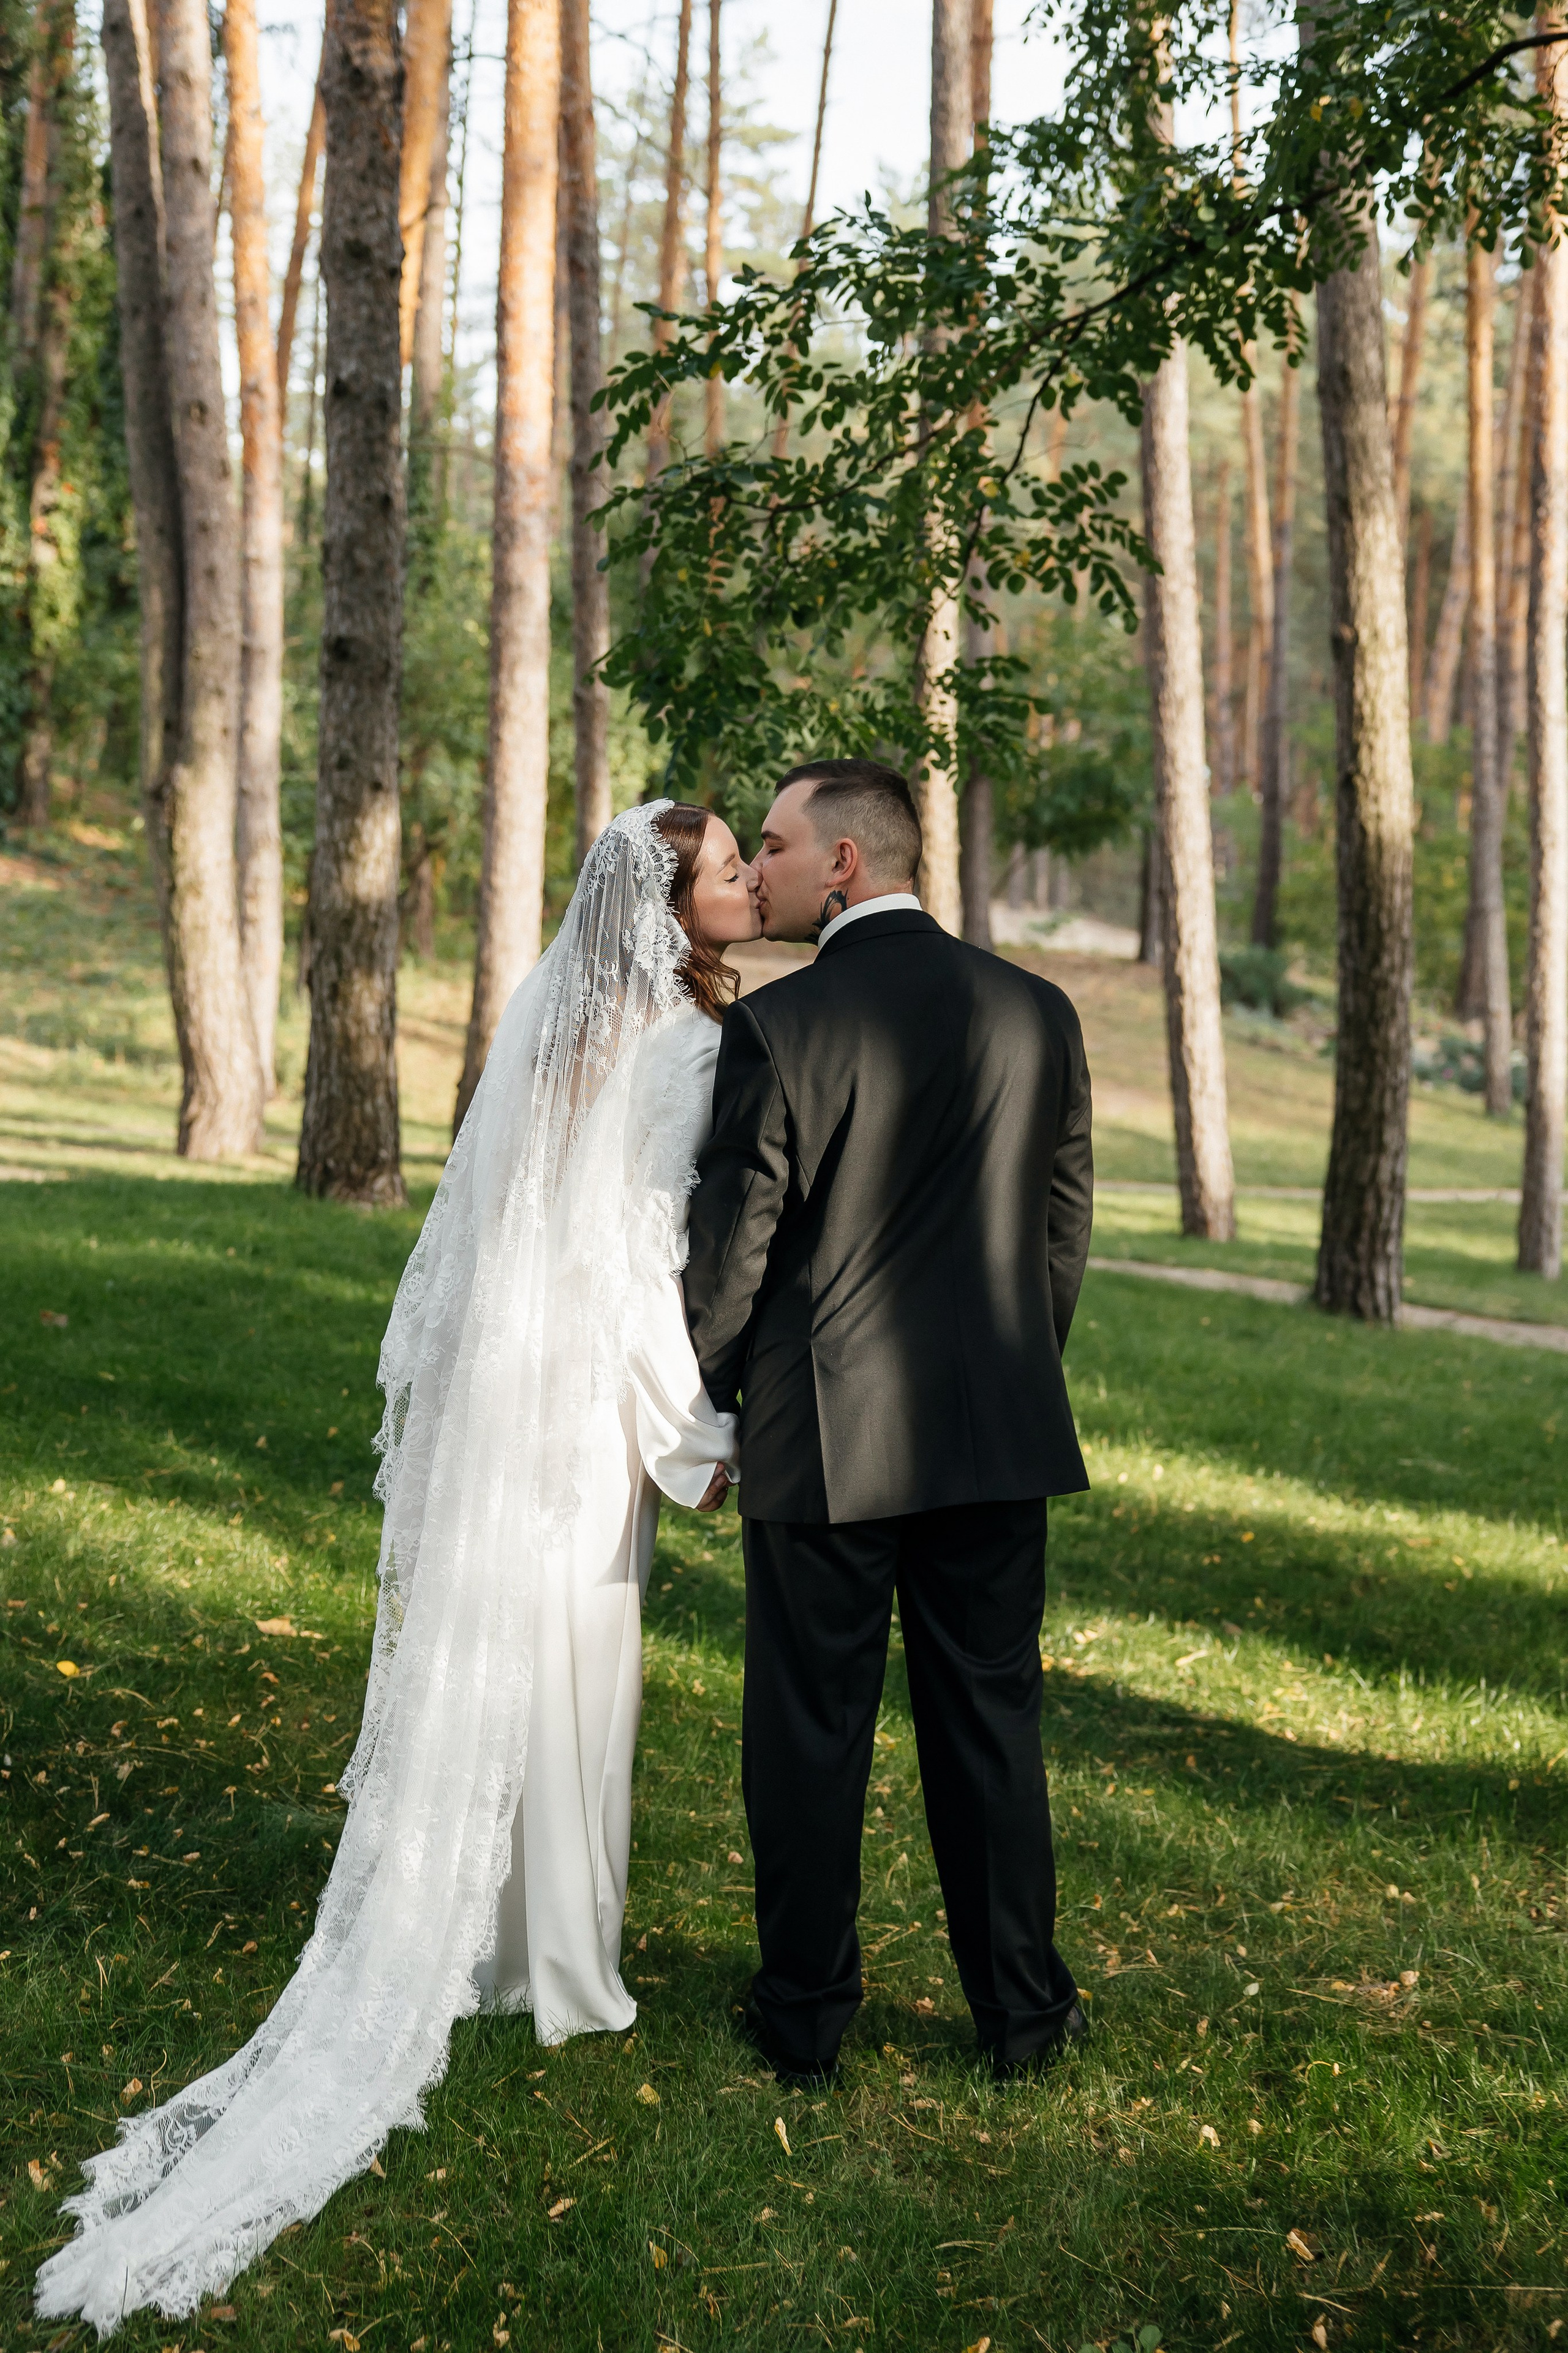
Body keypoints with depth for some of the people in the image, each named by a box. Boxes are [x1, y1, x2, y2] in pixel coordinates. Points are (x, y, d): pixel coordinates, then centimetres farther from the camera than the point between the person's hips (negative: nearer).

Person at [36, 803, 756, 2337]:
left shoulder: (554, 1007, 7)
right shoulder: (680, 1047, -16)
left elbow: (478, 1209, 11)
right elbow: (652, 1252, -19)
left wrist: (423, 1380, 18)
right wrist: (701, 1437, -12)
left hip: (488, 1372, 7)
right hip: (580, 1401, -7)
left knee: (460, 1653, 14)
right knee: (560, 1665, 5)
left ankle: (428, 1947, 26)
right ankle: (547, 1960, 19)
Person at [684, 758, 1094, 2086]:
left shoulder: (779, 1025, -12)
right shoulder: (1037, 1013, 2)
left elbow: (734, 1242, -7)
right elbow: (1065, 1229, 8)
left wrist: (699, 1409, 7)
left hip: (823, 1436, -3)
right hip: (998, 1431, 4)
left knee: (812, 1729, 10)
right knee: (990, 1719, 14)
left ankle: (806, 2015, 23)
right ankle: (1022, 2009, 25)